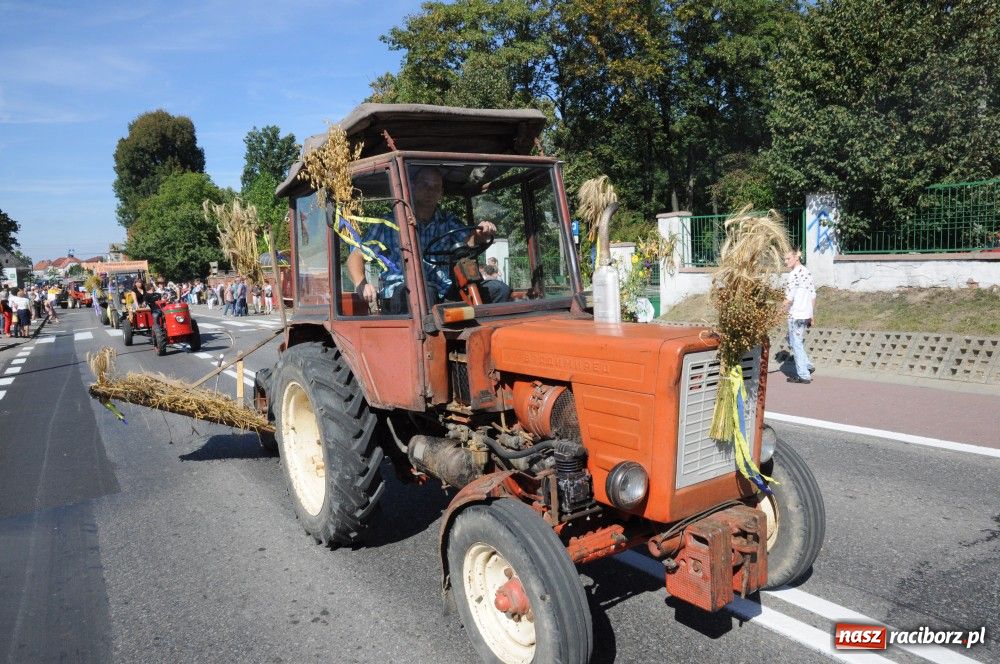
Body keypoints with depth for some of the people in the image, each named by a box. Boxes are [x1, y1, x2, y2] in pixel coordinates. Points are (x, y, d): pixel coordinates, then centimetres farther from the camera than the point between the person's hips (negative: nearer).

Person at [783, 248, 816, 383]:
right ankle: (808, 365, 21)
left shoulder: (794, 274, -16)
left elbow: (789, 299, -20)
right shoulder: (807, 272, 11)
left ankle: (804, 375, 5)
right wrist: (811, 315, 21)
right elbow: (813, 296, 15)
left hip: (796, 315, -9)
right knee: (796, 341, 23)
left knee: (796, 344, 1)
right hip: (806, 314, 9)